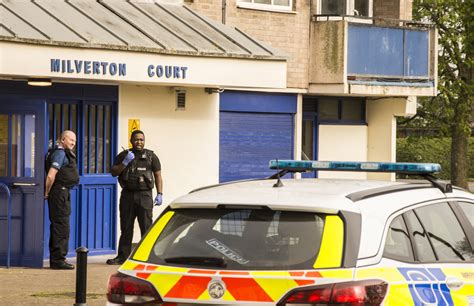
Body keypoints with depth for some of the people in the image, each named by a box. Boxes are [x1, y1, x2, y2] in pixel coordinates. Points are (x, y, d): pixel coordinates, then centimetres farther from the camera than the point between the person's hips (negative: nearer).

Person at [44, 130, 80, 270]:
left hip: (62, 193, 11)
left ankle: (55, 259, 20)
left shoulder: (65, 154, 19)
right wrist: (47, 192, -12)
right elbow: (51, 176, -21)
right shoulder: (60, 153, -13)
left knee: (58, 226, 14)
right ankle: (58, 259, -8)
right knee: (61, 227, -9)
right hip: (60, 192, -11)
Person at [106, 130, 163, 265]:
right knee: (126, 228, 5)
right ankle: (122, 256, 10)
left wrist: (159, 194, -2)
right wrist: (125, 163, -11)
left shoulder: (151, 156, 8)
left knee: (146, 227, -6)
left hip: (144, 195, -2)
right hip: (127, 195, 2)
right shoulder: (123, 156, 11)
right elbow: (114, 172, 5)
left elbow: (158, 176, 7)